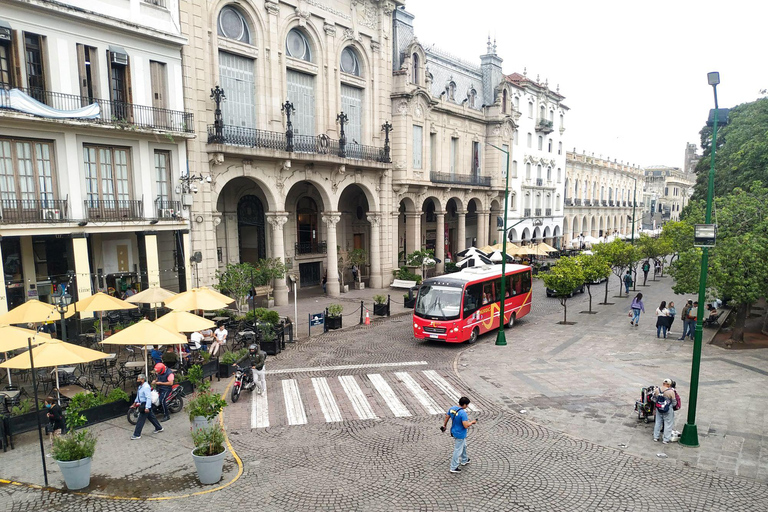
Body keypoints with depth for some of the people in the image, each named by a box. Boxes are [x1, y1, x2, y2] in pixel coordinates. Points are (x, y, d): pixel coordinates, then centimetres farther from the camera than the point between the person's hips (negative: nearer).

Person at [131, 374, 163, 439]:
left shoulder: (146, 387, -23)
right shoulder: (140, 386, 9)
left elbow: (149, 398, -27)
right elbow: (138, 396, 24)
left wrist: (147, 407, -30)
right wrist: (135, 403, 26)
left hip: (146, 405, -10)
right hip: (143, 404, 10)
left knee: (141, 420, -3)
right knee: (151, 417, 18)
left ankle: (137, 435, 5)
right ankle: (159, 428, 30)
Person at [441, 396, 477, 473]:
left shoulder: (452, 408, -6)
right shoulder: (463, 413, -30)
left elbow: (447, 417, 7)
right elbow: (466, 426, -30)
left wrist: (444, 425, 22)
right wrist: (472, 422, -12)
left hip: (454, 432, 8)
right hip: (460, 435, -8)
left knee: (463, 446, 29)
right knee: (458, 450, 7)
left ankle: (464, 460, 49)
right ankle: (453, 468, 19)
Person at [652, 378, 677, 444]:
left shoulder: (656, 390, -4)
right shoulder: (671, 392, -18)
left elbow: (654, 399, 5)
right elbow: (674, 403, -10)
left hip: (659, 409, 5)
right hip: (668, 410, -4)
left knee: (658, 422, 16)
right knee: (668, 424, 8)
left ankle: (655, 437, 24)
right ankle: (665, 439, 14)